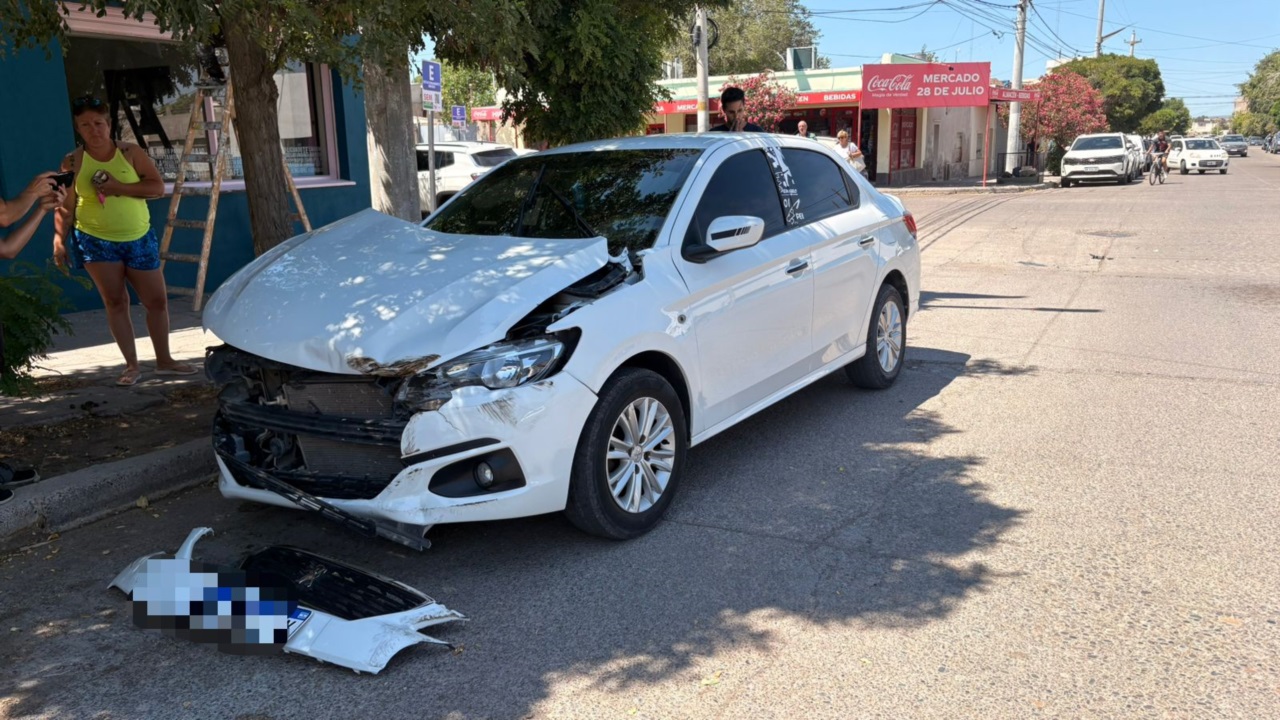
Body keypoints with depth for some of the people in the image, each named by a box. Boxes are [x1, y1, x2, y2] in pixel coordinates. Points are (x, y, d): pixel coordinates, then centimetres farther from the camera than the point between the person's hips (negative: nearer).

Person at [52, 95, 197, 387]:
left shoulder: (131, 152, -3)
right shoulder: (74, 161, -2)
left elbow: (158, 187, -9)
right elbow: (65, 206, 0)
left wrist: (119, 187, -18)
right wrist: (59, 240, -8)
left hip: (139, 240, 1)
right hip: (96, 241, 0)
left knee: (157, 300, 3)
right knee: (115, 302, 1)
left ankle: (164, 360, 18)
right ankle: (131, 365, 10)